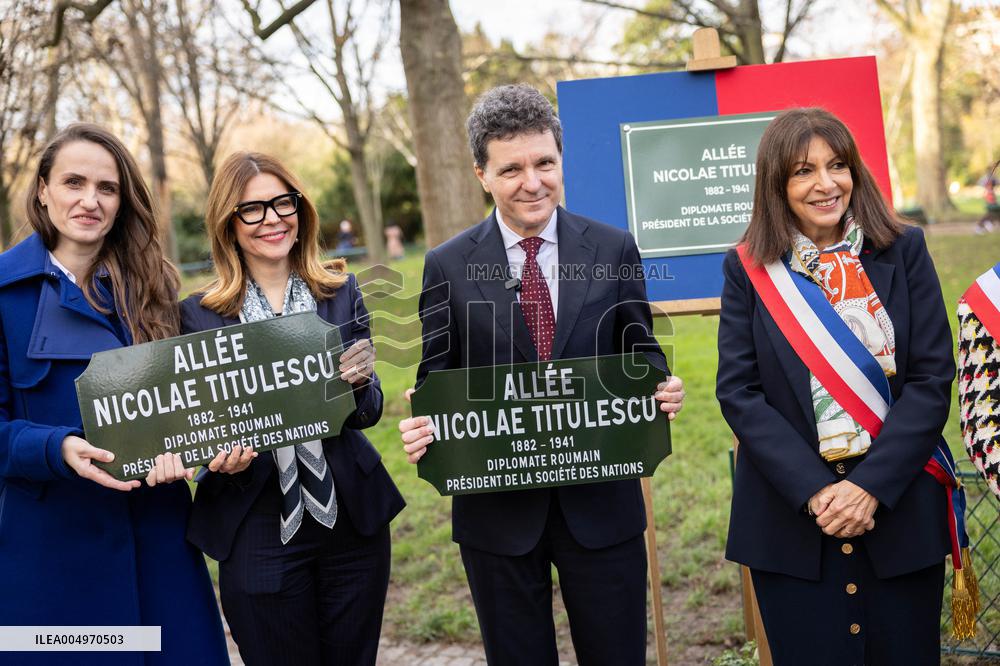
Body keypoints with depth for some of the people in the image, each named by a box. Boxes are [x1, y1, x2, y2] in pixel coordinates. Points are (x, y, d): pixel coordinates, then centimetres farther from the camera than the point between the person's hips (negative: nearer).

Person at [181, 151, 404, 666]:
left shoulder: (341, 292, 2)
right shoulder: (199, 314, -3)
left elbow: (369, 414, 2)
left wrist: (359, 383, -20)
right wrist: (222, 455, -19)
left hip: (351, 521, 2)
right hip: (257, 531, -2)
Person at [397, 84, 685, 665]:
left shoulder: (614, 249, 0)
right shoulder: (448, 266, -1)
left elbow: (640, 354, 6)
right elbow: (437, 375, 3)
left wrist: (662, 389, -15)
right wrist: (423, 428, -16)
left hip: (601, 502, 0)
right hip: (497, 508, 0)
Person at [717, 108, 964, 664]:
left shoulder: (904, 251, 2)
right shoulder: (749, 269, 1)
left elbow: (932, 378, -4)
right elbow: (738, 392, -5)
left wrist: (871, 486, -14)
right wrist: (815, 491, -15)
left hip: (901, 508, 1)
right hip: (790, 516, 0)